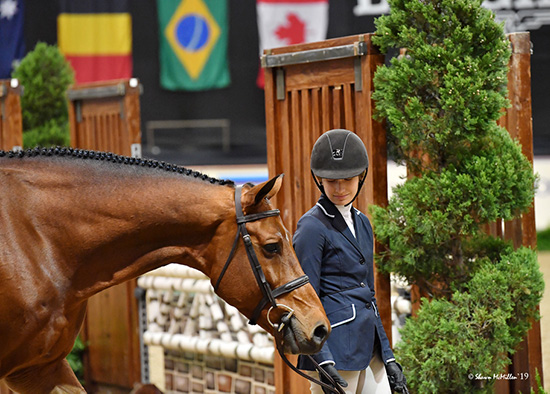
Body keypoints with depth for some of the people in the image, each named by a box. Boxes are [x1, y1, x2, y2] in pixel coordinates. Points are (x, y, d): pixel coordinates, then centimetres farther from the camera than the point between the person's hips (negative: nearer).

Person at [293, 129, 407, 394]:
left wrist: (388, 356, 17)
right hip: (336, 349, -8)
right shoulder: (312, 227, -9)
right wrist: (322, 362, -21)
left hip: (369, 348, 8)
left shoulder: (362, 223, 15)